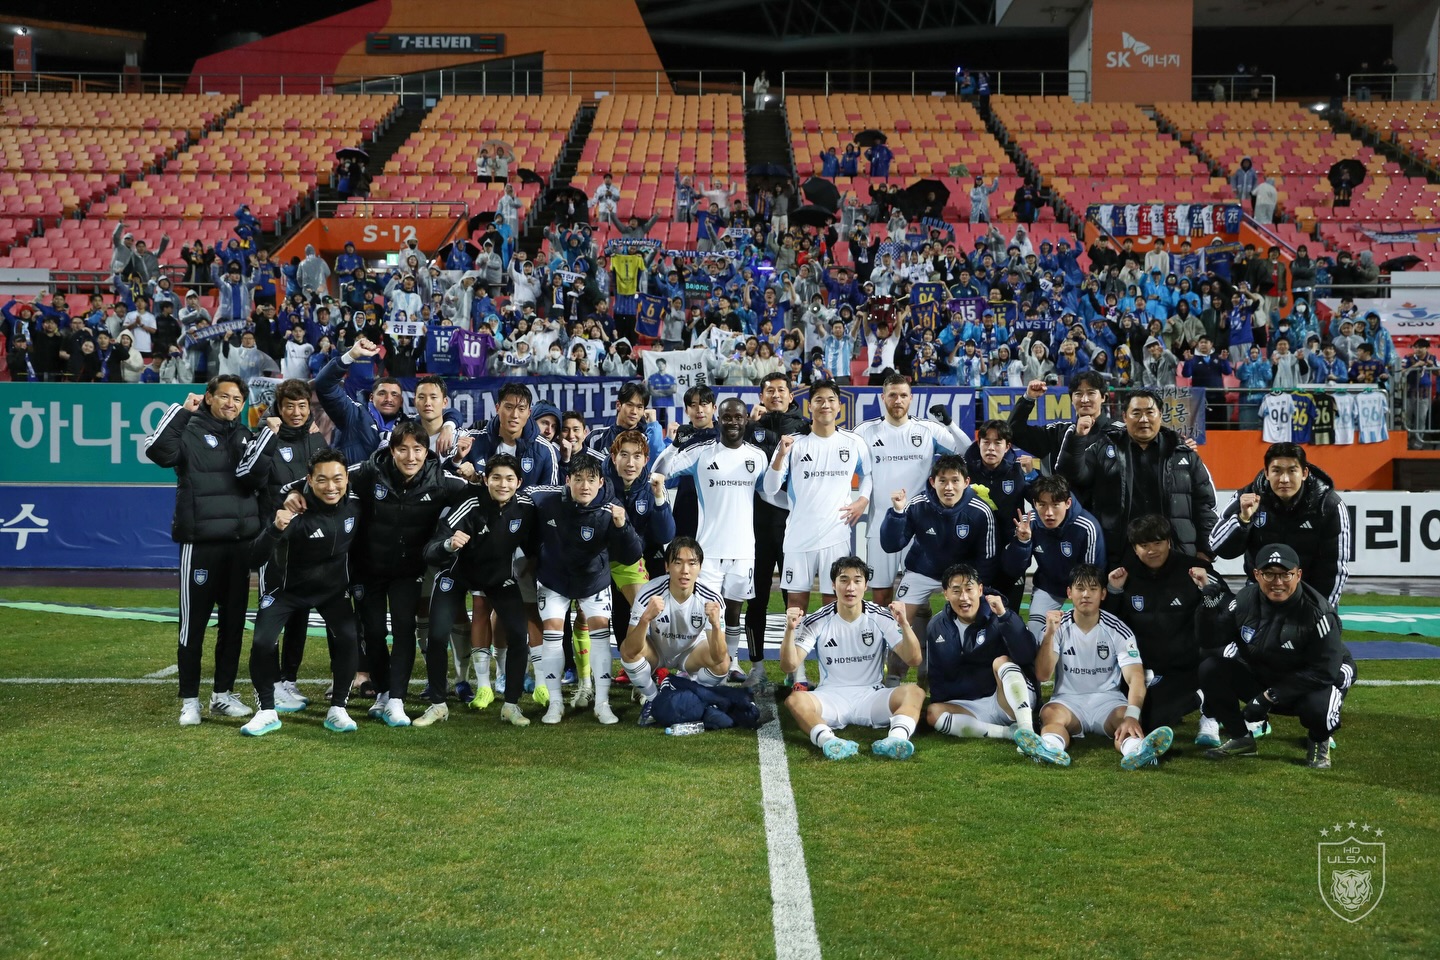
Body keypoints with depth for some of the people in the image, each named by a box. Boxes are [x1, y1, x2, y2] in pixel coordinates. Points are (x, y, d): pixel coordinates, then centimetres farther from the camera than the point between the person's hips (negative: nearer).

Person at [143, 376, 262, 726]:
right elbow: (157, 451, -22)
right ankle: (190, 700, 10)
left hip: (241, 544, 5)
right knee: (194, 624, 0)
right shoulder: (191, 433, -3)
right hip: (201, 544, -5)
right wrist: (182, 410, -19)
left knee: (234, 622, 10)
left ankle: (223, 694, 21)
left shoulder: (245, 436, 14)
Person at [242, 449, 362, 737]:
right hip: (287, 587, -3)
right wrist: (276, 529, -56)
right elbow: (257, 557, -37)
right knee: (262, 642, -17)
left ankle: (337, 710, 1)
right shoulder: (296, 512, -31)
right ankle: (267, 712, 3)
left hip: (333, 587, 3)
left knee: (349, 638, -16)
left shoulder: (354, 504, -18)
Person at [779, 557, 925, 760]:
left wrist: (904, 625, -26)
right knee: (795, 700, -31)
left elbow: (913, 660, -8)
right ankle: (829, 740, -55)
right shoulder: (817, 621, -3)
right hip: (830, 697, -1)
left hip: (872, 696, 1)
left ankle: (896, 739, -53)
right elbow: (789, 666, -9)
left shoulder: (882, 618, -2)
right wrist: (790, 630, -26)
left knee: (914, 691, -27)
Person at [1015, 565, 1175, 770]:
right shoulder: (1059, 627, 0)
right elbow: (1043, 675, -8)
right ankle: (1051, 749, -66)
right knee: (1050, 713, -33)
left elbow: (1135, 677, -16)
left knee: (1123, 716, -33)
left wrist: (1132, 715, -36)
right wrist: (1049, 634, -23)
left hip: (1108, 699, 0)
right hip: (1068, 699, 0)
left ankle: (1136, 751, -67)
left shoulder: (1118, 630, -4)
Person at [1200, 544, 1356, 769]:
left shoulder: (1316, 612, -25)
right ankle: (1240, 739, 3)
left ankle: (1319, 742, 1)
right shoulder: (1245, 600, -12)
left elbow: (1322, 672, -25)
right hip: (1261, 675, 4)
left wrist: (1269, 697, -28)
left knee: (1318, 708, -38)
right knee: (1210, 670, -18)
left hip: (1315, 679, -4)